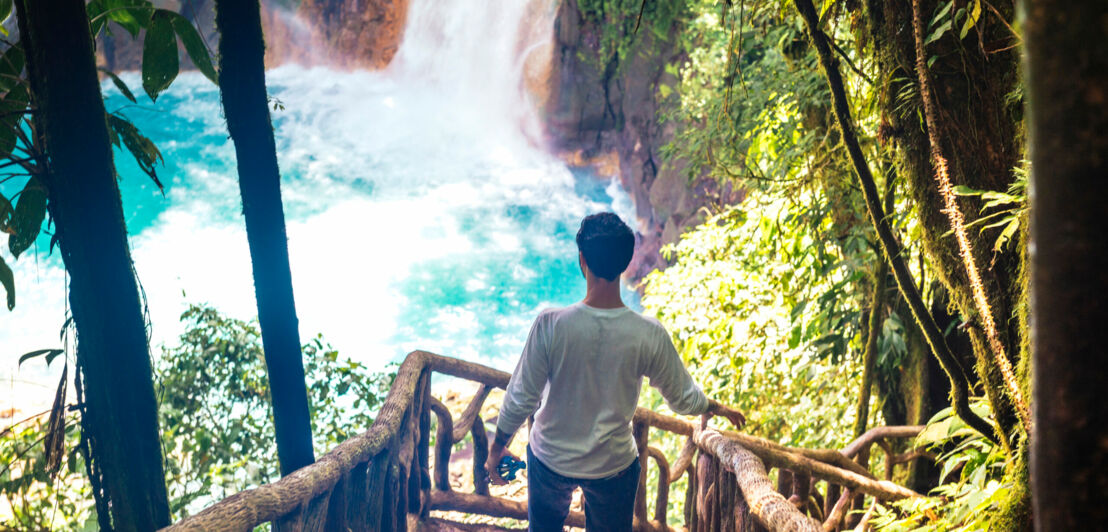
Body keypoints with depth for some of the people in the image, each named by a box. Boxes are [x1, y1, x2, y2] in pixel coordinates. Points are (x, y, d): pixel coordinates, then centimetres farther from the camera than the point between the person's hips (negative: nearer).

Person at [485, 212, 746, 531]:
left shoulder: (551, 325, -27)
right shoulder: (649, 335, -23)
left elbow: (521, 399, -17)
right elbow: (683, 399, -7)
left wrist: (497, 448, 1)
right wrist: (716, 407, 16)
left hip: (551, 459, 0)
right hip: (613, 464, 1)